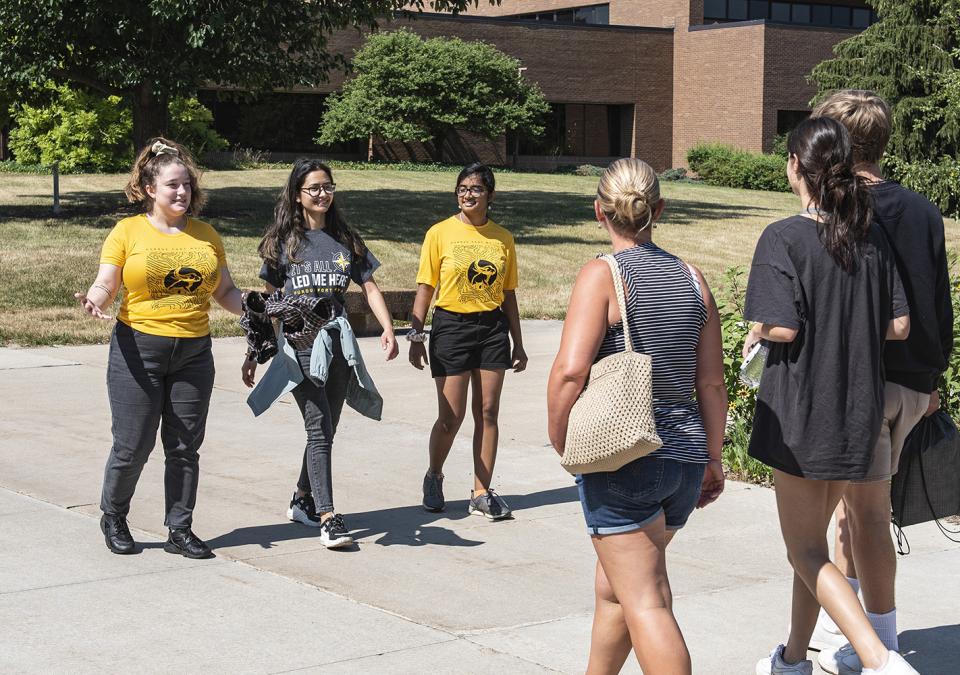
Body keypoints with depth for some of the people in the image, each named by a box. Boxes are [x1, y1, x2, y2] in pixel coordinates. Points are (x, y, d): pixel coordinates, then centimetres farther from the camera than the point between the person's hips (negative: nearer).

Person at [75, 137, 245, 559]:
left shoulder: (206, 235, 10)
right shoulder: (128, 231, 0)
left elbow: (225, 291, 12)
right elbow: (105, 284, -4)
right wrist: (94, 301, -26)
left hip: (193, 353, 3)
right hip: (138, 349, -3)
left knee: (184, 447, 7)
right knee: (132, 446, -1)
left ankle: (180, 531, 17)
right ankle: (113, 518, 23)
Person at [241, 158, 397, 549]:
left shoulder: (345, 240, 12)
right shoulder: (284, 241, 5)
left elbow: (369, 287, 11)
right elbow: (268, 301, 9)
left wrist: (387, 328, -5)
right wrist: (253, 353, 9)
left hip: (338, 344, 4)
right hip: (298, 345, -4)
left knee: (326, 430, 9)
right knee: (319, 428, -14)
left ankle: (302, 501, 27)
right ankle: (328, 518, -19)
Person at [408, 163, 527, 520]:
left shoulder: (503, 238, 7)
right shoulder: (440, 233, -1)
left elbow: (508, 295, 11)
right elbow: (425, 288, -1)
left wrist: (518, 344, 10)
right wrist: (416, 336, -7)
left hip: (493, 329, 3)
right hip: (451, 327, -3)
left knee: (487, 411, 3)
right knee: (451, 416, -2)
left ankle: (482, 493, 12)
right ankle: (434, 477, 25)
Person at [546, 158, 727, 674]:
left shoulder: (602, 275, -10)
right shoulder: (692, 278, 7)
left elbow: (570, 369, -20)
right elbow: (712, 382, 9)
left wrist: (561, 443, -6)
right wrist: (713, 458, 18)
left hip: (622, 458, -7)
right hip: (685, 457, 7)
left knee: (645, 604, -5)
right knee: (614, 588, 24)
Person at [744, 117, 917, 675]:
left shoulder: (784, 238, -15)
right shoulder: (874, 238, 2)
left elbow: (782, 327, -21)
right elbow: (899, 326, 2)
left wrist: (756, 335, 0)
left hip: (802, 410, -6)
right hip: (859, 413, 6)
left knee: (806, 550, 2)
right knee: (813, 538, 20)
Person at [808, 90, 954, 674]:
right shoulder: (924, 211, 6)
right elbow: (942, 307, 10)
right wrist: (933, 376, 19)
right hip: (914, 383, 7)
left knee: (867, 513, 0)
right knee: (855, 501, 18)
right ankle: (838, 621, 28)